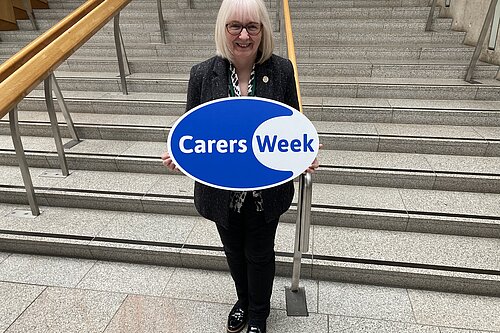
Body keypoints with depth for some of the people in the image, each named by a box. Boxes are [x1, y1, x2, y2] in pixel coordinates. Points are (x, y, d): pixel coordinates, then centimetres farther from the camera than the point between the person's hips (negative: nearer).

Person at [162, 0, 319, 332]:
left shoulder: (282, 70, -11)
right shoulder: (203, 74, -11)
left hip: (266, 190, -1)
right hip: (223, 191, 2)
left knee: (259, 254, 19)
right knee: (234, 251, 24)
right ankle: (243, 300, 57)